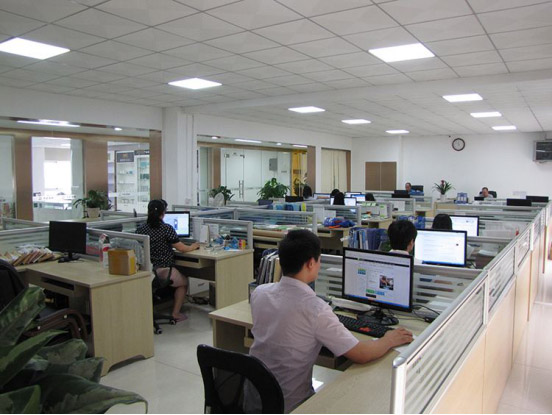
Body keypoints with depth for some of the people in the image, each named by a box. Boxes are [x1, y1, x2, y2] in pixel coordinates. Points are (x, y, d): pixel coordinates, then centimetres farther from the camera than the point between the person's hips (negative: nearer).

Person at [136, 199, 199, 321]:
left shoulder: (140, 230, 2)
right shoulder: (167, 229, -13)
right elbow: (181, 248, -8)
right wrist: (193, 246, 12)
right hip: (162, 271, -5)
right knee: (184, 282, 24)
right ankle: (175, 314, 21)